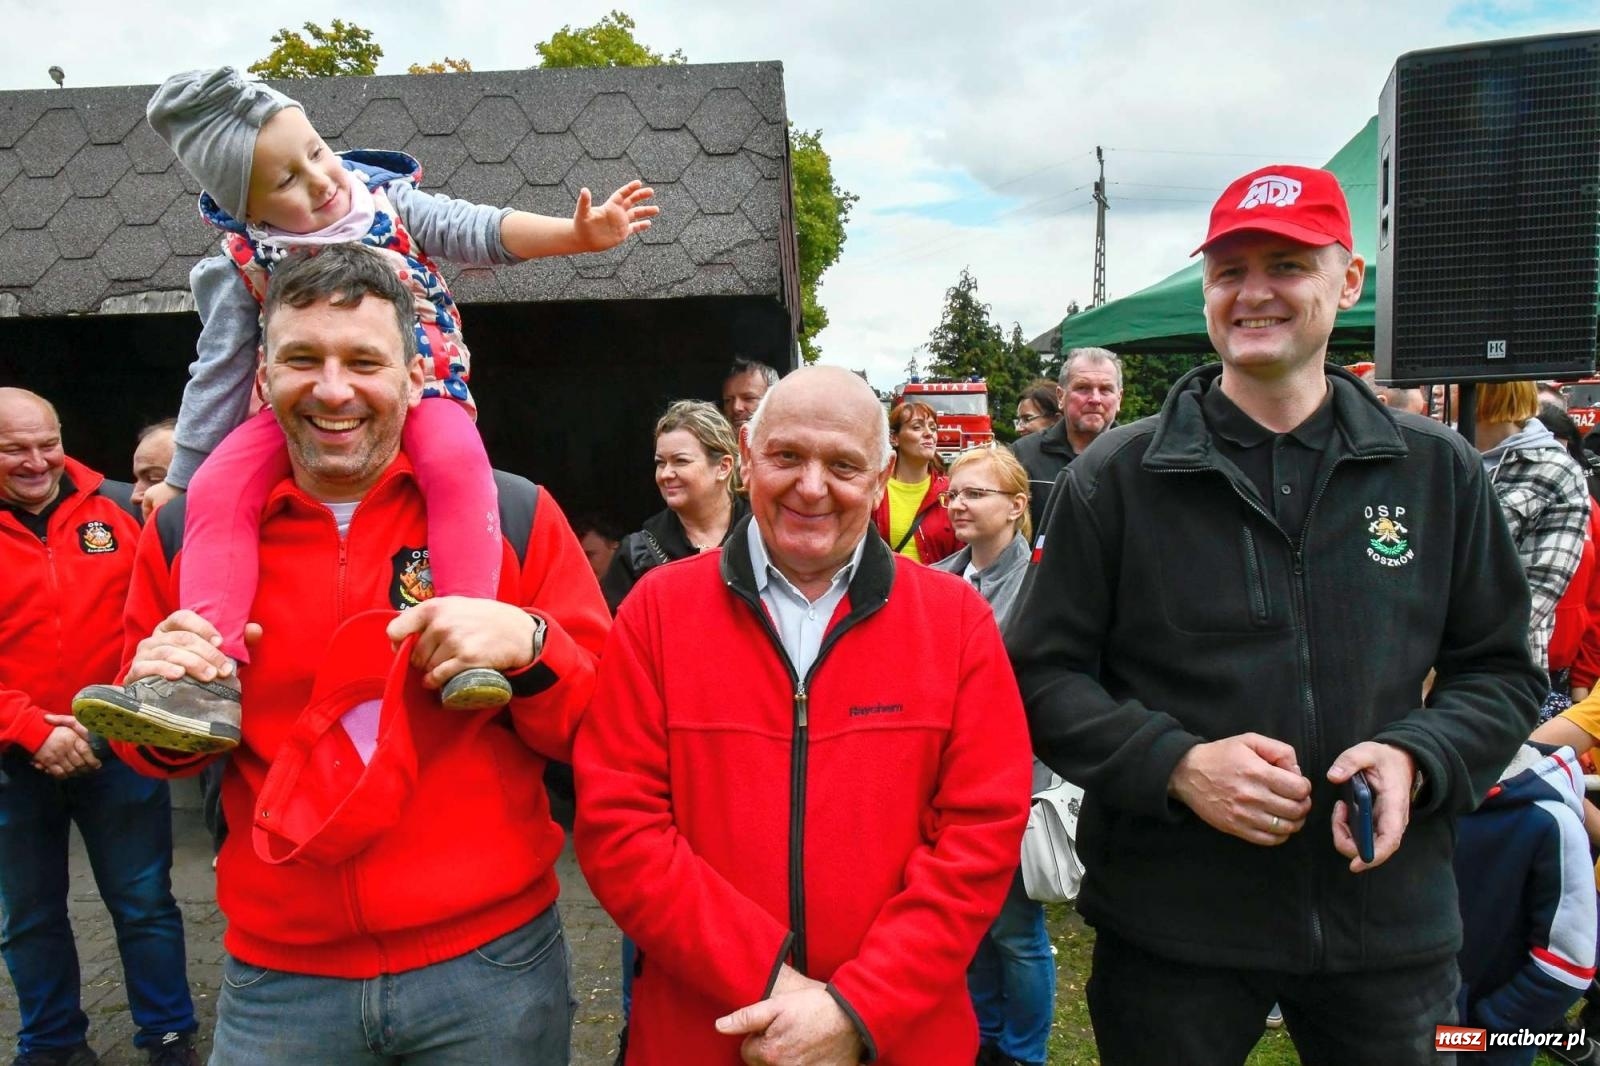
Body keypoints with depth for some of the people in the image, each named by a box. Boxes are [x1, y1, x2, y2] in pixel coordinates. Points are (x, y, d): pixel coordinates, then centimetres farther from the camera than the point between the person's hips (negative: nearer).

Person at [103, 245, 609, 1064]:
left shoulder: (514, 515, -8)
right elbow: (159, 754, 12)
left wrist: (528, 645, -24)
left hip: (492, 965, -1)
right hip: (276, 979, 2)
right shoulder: (187, 531, -1)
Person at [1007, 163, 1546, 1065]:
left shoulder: (1440, 473, 2)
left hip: (1391, 920, 2)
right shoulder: (1117, 477, -5)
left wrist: (1416, 758, -11)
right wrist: (1176, 763, -18)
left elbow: (1501, 670, 9)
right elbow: (1044, 675, -4)